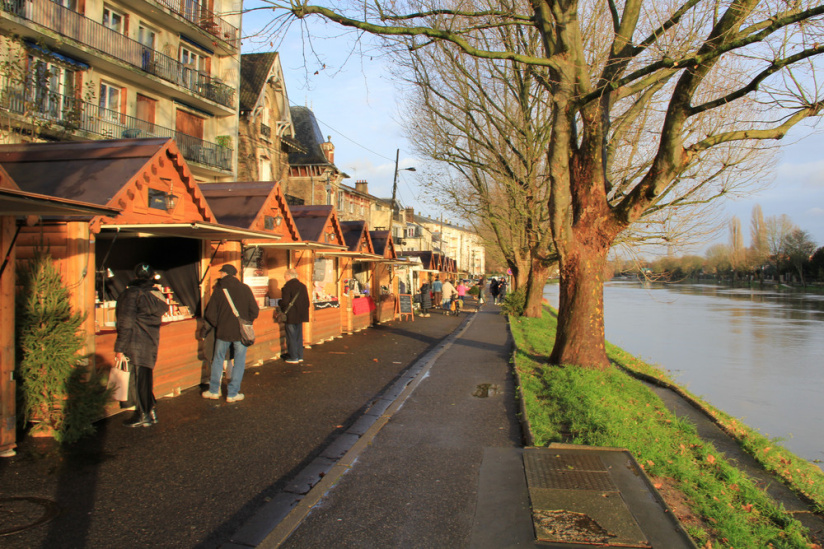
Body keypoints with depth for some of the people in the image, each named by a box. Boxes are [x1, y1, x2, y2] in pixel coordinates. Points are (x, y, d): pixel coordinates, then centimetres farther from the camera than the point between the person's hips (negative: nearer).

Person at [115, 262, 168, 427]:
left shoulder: (131, 293, -11)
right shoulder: (156, 295, 9)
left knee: (137, 379, 1)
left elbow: (126, 323, -14)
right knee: (146, 378, 17)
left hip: (135, 345, -7)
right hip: (151, 344, 7)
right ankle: (150, 411, 23)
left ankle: (143, 415, 7)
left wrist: (119, 348, -11)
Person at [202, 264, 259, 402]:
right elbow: (254, 311, -2)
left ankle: (214, 391, 22)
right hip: (241, 332, 0)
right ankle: (233, 393, 10)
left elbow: (211, 314, -3)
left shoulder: (218, 289, -4)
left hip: (223, 331, 0)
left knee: (218, 359, 16)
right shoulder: (245, 289, -3)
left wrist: (208, 326, 16)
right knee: (239, 362, 8)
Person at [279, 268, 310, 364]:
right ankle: (300, 356, 20)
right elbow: (307, 301, 10)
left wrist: (283, 311, 1)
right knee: (299, 336, 15)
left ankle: (293, 357, 4)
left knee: (291, 337, 1)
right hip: (300, 316, 7)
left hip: (291, 316, -7)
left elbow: (285, 302, -16)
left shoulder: (287, 286, -14)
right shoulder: (303, 286, 7)